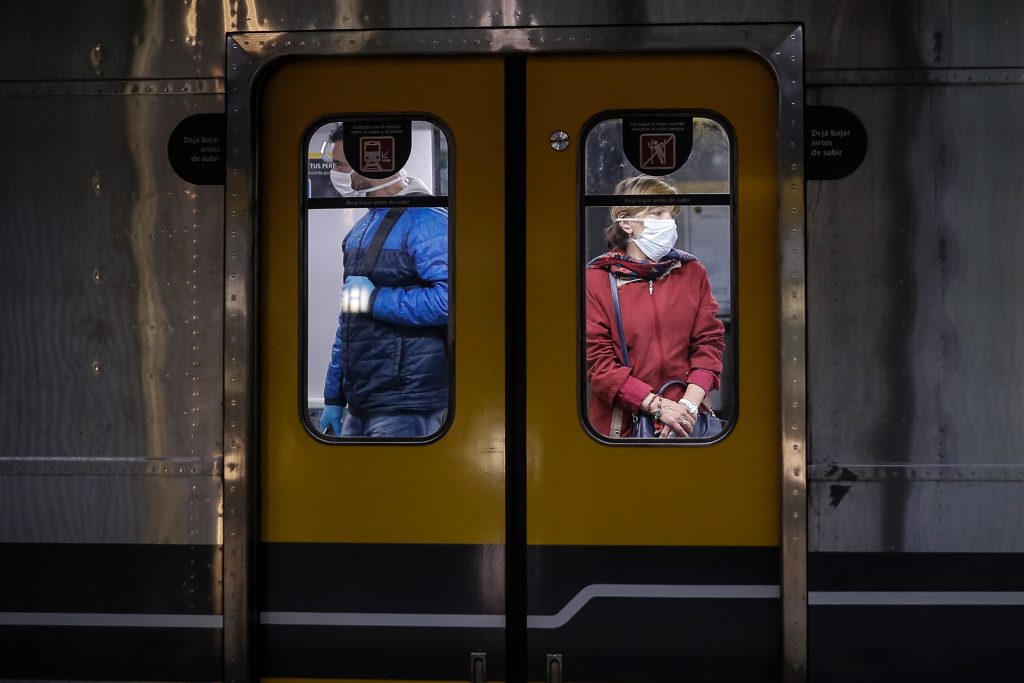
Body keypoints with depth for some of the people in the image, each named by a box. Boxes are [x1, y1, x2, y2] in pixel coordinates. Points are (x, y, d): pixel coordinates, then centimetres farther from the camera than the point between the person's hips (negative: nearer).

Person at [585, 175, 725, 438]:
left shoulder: (693, 272, 6)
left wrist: (689, 404, -14)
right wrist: (658, 405, -18)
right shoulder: (596, 280, -5)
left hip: (684, 419, 3)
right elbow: (596, 360, -11)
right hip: (621, 424, -3)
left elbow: (709, 342, 1)